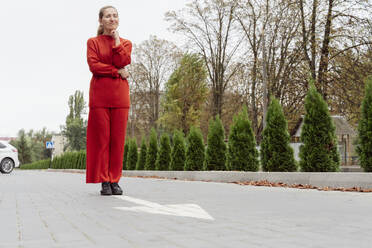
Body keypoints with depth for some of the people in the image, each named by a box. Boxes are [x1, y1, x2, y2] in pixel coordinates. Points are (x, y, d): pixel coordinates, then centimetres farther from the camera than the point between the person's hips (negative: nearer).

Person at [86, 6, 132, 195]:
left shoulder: (125, 43, 15)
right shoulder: (93, 42, 10)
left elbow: (122, 62, -4)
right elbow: (93, 65, -6)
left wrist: (117, 41, -4)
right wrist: (117, 72, -8)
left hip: (120, 95, 2)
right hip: (99, 94, -2)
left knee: (117, 139, 0)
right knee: (101, 138, -4)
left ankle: (115, 181, 7)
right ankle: (104, 181, 3)